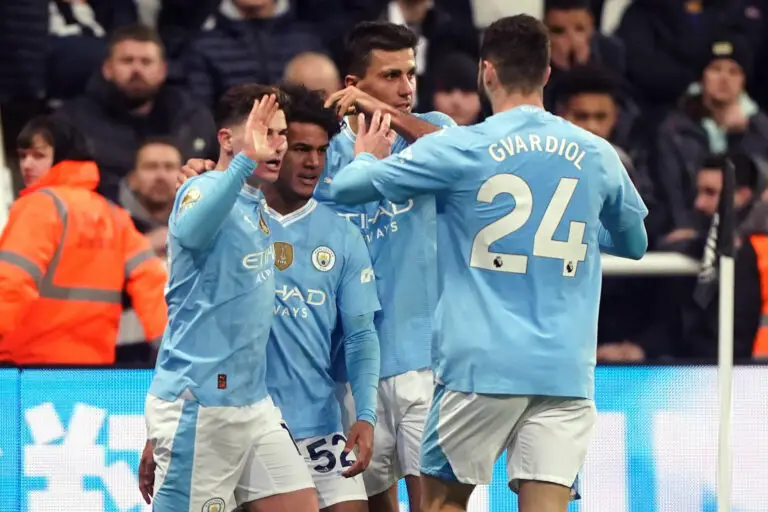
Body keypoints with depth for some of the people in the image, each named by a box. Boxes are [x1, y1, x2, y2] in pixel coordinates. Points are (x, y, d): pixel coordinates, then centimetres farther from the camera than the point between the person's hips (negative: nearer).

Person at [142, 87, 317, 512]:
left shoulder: (258, 208, 13)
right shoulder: (205, 190, -12)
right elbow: (191, 232, -39)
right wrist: (245, 160, -48)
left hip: (254, 403, 8)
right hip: (199, 405, -8)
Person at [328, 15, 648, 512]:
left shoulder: (460, 149, -4)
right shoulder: (596, 154, 6)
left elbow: (346, 187, 2)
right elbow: (634, 242, 23)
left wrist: (367, 156, 25)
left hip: (481, 363, -2)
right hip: (566, 371, 2)